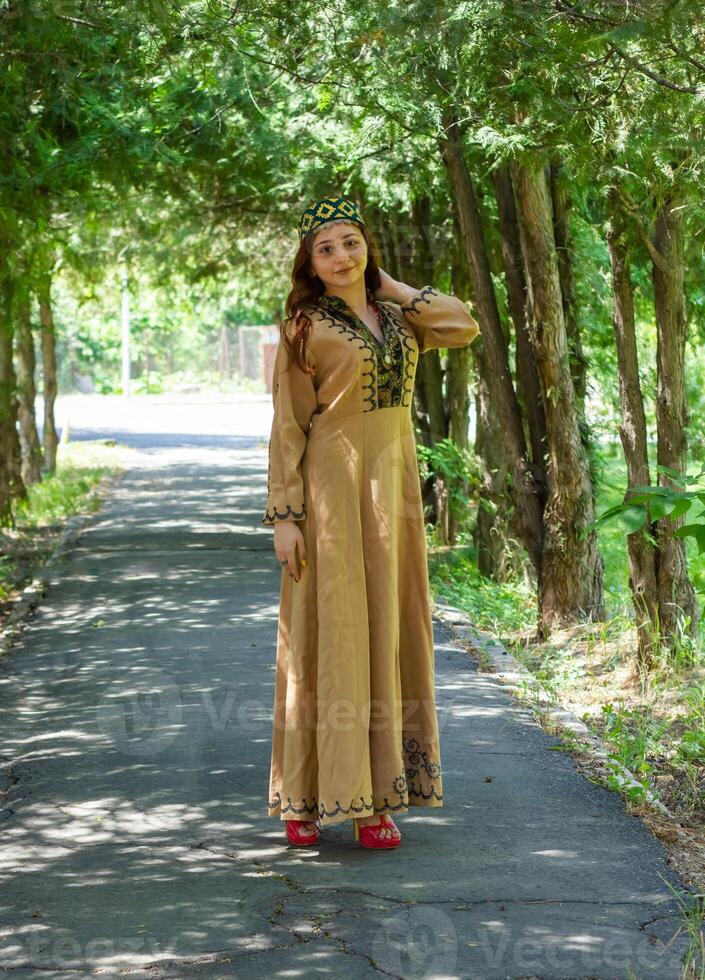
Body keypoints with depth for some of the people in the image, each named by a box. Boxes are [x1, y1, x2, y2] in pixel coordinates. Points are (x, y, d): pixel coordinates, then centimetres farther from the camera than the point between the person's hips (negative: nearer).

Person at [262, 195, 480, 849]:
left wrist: (388, 285, 6)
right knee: (326, 633, -4)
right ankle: (304, 798, 3)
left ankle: (374, 795, 10)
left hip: (394, 483, 5)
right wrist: (284, 516, -13)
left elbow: (464, 328, -3)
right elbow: (287, 429, -6)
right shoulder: (303, 328, -3)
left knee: (386, 631, 5)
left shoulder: (397, 319, 13)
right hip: (331, 484, -5)